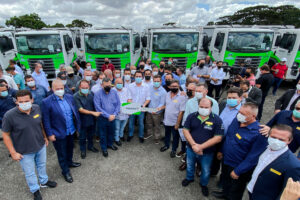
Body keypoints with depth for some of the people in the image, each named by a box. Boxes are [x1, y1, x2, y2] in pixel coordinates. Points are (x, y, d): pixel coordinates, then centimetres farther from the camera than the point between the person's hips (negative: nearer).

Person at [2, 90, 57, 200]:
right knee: (30, 173, 17)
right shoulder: (9, 115, -24)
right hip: (24, 152, -3)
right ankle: (35, 190, 44)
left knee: (42, 165, 26)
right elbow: (6, 135, -13)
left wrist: (45, 137, 12)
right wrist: (13, 152, -11)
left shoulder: (37, 108, -13)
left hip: (41, 146, 4)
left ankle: (44, 181, 54)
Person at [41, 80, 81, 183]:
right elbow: (46, 120, -13)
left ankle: (69, 162, 53)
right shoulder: (46, 102, -18)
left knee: (70, 148, 27)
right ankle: (65, 171, 35)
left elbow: (75, 111, 6)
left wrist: (77, 125, 7)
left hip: (71, 131, 5)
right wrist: (50, 134, -12)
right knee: (62, 153, 14)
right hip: (59, 133, -5)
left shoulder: (70, 97, -3)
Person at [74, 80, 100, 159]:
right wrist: (93, 112, -27)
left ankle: (90, 146, 46)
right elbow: (80, 110, -23)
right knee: (82, 137, 15)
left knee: (91, 134, 22)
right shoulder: (76, 96, -19)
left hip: (92, 119, 4)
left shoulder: (91, 94, -6)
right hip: (83, 121, -4)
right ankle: (83, 150, 38)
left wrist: (96, 114, 0)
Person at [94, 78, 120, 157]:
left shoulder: (114, 92, -3)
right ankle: (104, 148, 34)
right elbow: (98, 108, -18)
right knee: (103, 134, 13)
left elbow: (118, 104, -1)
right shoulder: (97, 94, -13)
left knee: (111, 132, 21)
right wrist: (108, 116, -19)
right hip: (102, 118, -3)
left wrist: (114, 114, -13)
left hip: (112, 117, 3)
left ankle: (110, 144, 46)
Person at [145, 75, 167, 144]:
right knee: (149, 124, 22)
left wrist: (156, 109, -32)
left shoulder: (163, 92, -18)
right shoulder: (150, 88, -3)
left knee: (157, 126, 14)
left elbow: (162, 104, -17)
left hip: (157, 112, -4)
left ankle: (157, 138, 34)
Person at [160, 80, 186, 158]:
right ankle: (166, 145, 49)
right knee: (167, 134, 25)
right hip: (166, 120, 6)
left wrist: (178, 123, -19)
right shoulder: (167, 94, 0)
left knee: (175, 137, 14)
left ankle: (174, 150, 35)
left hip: (175, 122, -5)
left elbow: (181, 112, -20)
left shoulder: (182, 97, -19)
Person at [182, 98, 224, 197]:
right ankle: (189, 178, 57)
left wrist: (201, 146, -24)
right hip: (191, 149, 2)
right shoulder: (191, 116, -10)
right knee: (189, 166, 26)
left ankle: (204, 184, 51)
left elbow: (218, 138, -19)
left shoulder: (216, 120, -17)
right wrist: (193, 144, -22)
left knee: (205, 171, 21)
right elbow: (185, 130, -10)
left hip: (207, 152, -2)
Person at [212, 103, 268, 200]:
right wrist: (221, 151, 12)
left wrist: (237, 171, -19)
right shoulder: (236, 120, -9)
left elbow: (252, 157, -24)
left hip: (239, 167, -6)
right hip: (226, 161, 7)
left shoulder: (259, 133, -29)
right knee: (225, 180, 32)